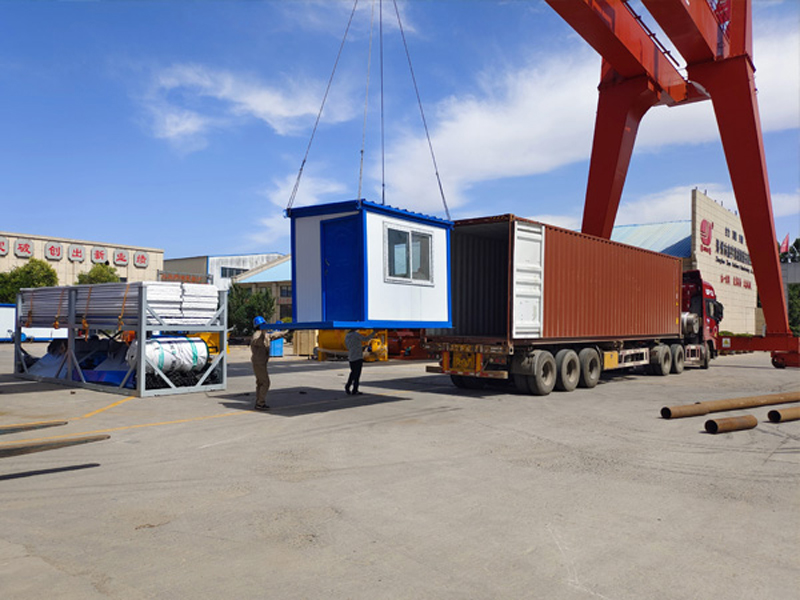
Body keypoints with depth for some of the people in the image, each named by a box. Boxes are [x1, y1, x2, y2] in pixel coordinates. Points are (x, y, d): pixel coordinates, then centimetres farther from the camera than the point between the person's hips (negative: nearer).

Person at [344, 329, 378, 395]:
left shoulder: (346, 337, 10)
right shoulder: (356, 334, -11)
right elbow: (365, 339, -9)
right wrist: (374, 334, 1)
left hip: (351, 358, 7)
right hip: (358, 357, -7)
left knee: (353, 373, 18)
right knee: (357, 374, -1)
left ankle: (347, 388, 11)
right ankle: (354, 390, 1)